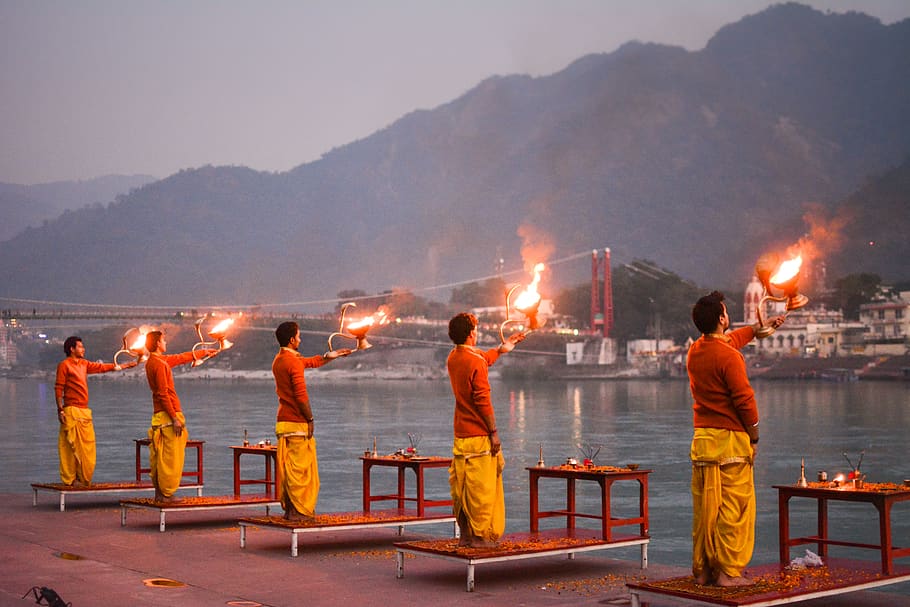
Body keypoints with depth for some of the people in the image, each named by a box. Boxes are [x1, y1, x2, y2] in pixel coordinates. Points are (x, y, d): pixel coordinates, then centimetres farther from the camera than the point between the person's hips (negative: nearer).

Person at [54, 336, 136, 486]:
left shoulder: (84, 364, 17)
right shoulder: (64, 365, -4)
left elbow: (103, 367, 21)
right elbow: (58, 388, -8)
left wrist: (126, 366, 18)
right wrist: (60, 410, -14)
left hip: (85, 411, 8)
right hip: (72, 411, -8)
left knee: (87, 445, 6)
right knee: (71, 445, -6)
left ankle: (83, 478, 12)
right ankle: (69, 479, -3)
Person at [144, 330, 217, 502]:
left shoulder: (161, 361, 16)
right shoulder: (159, 364, -14)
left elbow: (182, 358, 29)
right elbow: (163, 394, -18)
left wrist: (204, 352, 39)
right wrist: (175, 418, -19)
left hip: (159, 417, 10)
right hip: (168, 416, -10)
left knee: (159, 458, 11)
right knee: (171, 458, -7)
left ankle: (159, 492, 15)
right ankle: (166, 494, -6)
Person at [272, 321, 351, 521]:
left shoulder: (279, 360, 14)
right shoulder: (293, 362, -15)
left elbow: (313, 362, 26)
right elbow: (301, 396, -19)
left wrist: (334, 355, 33)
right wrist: (310, 419, -9)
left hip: (282, 422, 9)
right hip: (297, 423, -9)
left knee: (287, 467, 11)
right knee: (299, 468, -4)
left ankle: (288, 508, 15)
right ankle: (299, 510, -3)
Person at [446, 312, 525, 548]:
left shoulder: (453, 358, 10)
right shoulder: (475, 362, -16)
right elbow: (483, 400, -18)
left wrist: (503, 347, 41)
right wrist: (494, 432, -13)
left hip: (460, 434, 8)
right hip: (478, 435, -8)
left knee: (461, 487, 11)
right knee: (480, 487, -2)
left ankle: (465, 535, 16)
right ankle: (480, 536, 1)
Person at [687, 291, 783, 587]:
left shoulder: (694, 351, 9)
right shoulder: (728, 356, -15)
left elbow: (733, 338, 28)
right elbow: (745, 400, -15)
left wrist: (761, 325, 41)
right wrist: (754, 438, -2)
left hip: (701, 439, 7)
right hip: (730, 440, -7)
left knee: (704, 507, 10)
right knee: (733, 507, -2)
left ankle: (702, 570, 14)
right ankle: (729, 572, -2)